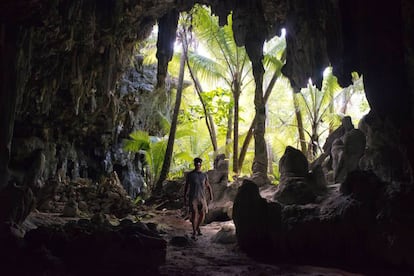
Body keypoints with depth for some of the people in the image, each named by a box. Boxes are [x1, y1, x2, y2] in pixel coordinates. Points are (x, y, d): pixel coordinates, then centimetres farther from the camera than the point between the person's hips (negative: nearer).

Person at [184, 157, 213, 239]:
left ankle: (197, 227, 29)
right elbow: (186, 187, 5)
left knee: (202, 214, 1)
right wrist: (185, 198, 2)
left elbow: (208, 186, 10)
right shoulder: (189, 175, 0)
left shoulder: (204, 175, 7)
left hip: (202, 198, 3)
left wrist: (211, 195, -5)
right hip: (192, 198, -2)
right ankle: (194, 231, -1)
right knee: (194, 214, -14)